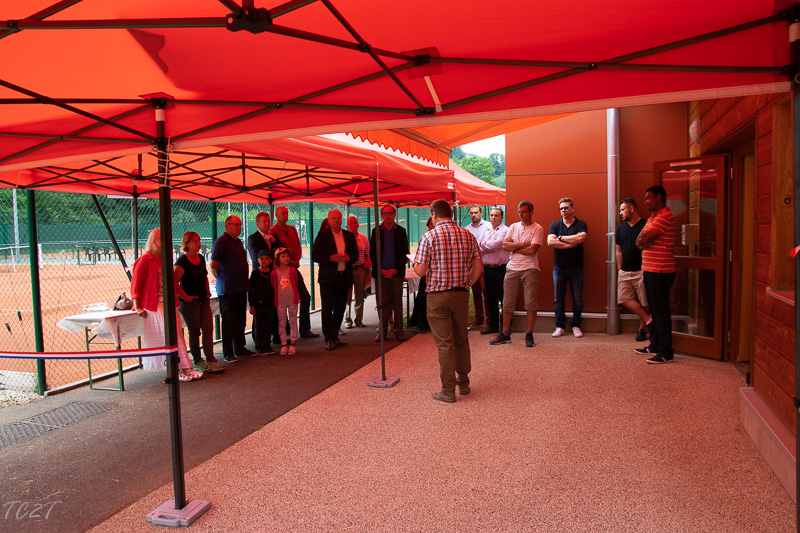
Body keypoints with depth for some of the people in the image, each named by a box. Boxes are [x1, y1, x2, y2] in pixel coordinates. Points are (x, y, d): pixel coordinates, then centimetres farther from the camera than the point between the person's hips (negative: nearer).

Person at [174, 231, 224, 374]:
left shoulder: (201, 258, 11)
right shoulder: (182, 261, -12)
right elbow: (174, 282, -17)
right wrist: (185, 297, -15)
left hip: (204, 300, 7)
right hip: (189, 302, -7)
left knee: (208, 329, 0)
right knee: (194, 332, 2)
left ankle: (211, 361, 1)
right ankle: (198, 362, 13)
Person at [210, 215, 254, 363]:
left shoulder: (238, 241, 16)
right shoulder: (221, 241, -10)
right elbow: (213, 266, -15)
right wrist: (221, 278, -5)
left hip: (241, 287, 8)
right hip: (228, 289, -8)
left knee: (240, 320, 14)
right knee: (228, 321, -1)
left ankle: (240, 349, 25)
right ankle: (227, 353, 7)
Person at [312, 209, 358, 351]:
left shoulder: (349, 236, 11)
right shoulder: (322, 235, -1)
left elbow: (355, 254, 16)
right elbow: (315, 255, -5)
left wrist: (349, 258, -6)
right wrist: (331, 258, -18)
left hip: (344, 277, 4)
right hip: (328, 277, -4)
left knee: (340, 309, 9)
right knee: (327, 309, -4)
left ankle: (335, 336, 21)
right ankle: (329, 339, 3)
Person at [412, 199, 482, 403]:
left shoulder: (429, 237, -9)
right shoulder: (467, 235, 4)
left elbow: (420, 271, -10)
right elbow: (478, 267, 4)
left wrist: (413, 262, 11)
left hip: (438, 295, -4)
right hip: (462, 294, 4)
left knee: (444, 344, 1)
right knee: (462, 341, 17)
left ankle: (448, 390, 7)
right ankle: (464, 383, 28)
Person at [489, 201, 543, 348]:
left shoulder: (537, 229, -2)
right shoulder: (513, 227, 13)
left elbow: (532, 250, -14)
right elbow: (505, 245, 1)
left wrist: (514, 248, -3)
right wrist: (522, 244, -9)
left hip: (529, 269, -4)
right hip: (512, 269, 4)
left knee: (531, 303, -2)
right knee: (507, 303, 5)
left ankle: (529, 335, 9)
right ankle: (505, 334, 14)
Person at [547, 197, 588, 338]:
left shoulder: (581, 224, 4)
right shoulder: (555, 225, 8)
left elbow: (580, 238, -16)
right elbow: (550, 242, -9)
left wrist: (560, 238, -7)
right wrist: (571, 243, -12)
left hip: (576, 267, -1)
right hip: (559, 267, 1)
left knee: (577, 298, 2)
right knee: (558, 298, 3)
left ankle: (576, 325, 14)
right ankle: (560, 326, 12)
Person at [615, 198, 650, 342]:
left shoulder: (646, 226, -4)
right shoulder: (620, 228, 12)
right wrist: (620, 270, 11)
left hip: (641, 271, -5)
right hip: (625, 272, 5)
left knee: (643, 302, 1)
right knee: (624, 299, -6)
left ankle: (642, 329, 16)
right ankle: (649, 319, 3)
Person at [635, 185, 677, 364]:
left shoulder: (665, 216, -14)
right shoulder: (652, 217, 19)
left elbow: (643, 240, -20)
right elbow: (639, 241, 13)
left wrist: (643, 241, 0)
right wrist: (643, 242, -7)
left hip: (660, 271, -10)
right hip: (650, 269, 10)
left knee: (661, 312, -5)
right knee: (654, 310, 16)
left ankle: (665, 352, 1)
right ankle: (654, 346, 26)